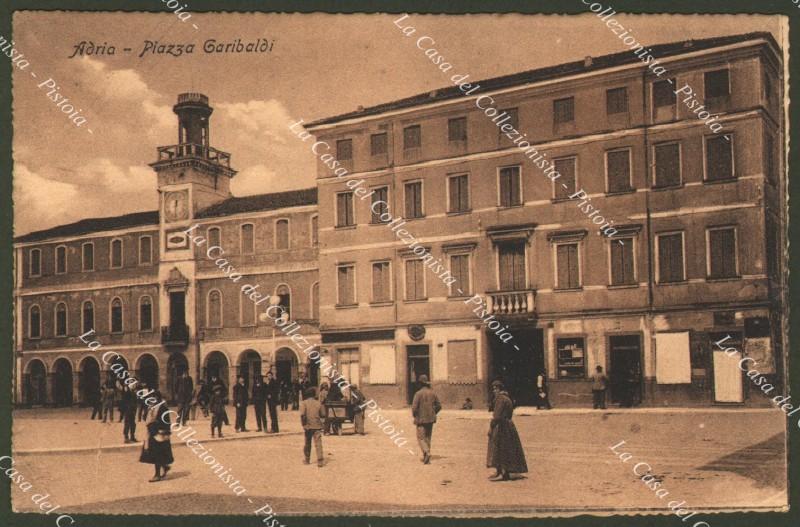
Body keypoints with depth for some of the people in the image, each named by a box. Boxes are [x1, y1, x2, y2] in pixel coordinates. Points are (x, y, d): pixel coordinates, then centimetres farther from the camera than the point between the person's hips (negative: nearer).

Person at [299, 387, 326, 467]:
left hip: (307, 426, 0)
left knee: (307, 443, 16)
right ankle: (320, 460, -15)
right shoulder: (318, 403, 2)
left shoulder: (303, 403, -4)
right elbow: (323, 415, 4)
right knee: (318, 443, -5)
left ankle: (306, 459, 27)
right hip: (317, 426, 0)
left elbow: (302, 415, -16)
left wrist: (303, 424, -6)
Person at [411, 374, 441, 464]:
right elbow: (439, 406, 7)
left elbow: (414, 407, -17)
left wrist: (415, 416, 1)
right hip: (430, 419, 5)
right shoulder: (433, 393, 3)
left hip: (421, 419, -5)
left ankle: (427, 453, -21)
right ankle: (425, 457, 18)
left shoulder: (418, 393, -14)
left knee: (421, 438, 0)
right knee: (428, 438, 14)